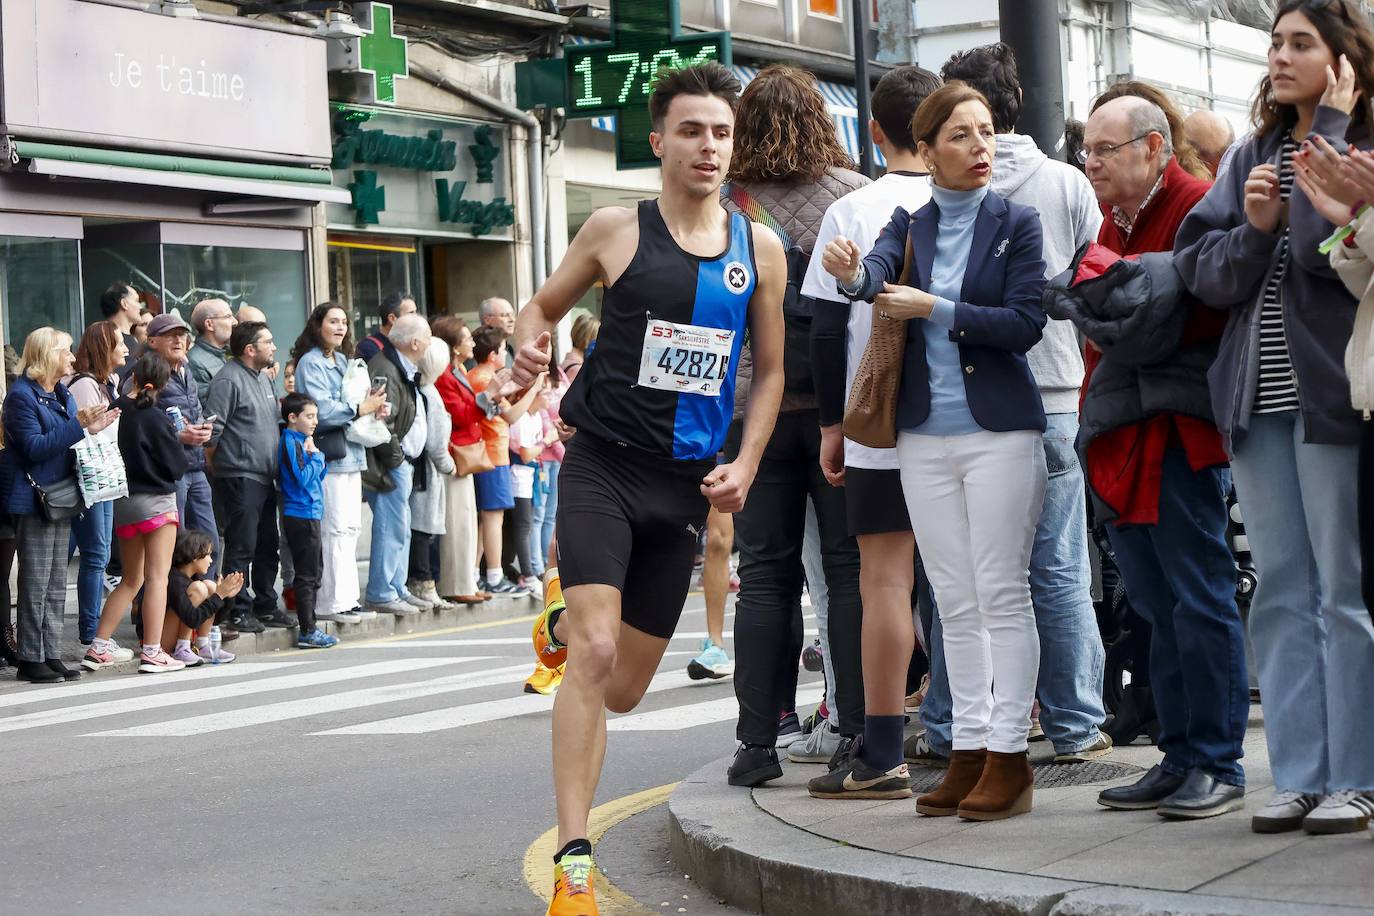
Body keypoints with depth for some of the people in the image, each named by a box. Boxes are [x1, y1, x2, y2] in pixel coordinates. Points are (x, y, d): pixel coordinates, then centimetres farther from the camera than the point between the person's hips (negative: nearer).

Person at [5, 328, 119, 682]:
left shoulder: (62, 394, 15)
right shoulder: (21, 395, -11)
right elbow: (34, 447, -19)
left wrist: (91, 429, 0)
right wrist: (78, 425, -23)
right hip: (34, 502, -9)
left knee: (56, 585, 10)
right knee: (35, 584, -5)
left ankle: (51, 655, 14)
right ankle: (30, 659, 0)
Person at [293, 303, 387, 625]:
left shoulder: (342, 361, 20)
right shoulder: (310, 363, -7)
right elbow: (321, 410, -17)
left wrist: (372, 405, 5)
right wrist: (360, 409, -16)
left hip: (350, 453, 9)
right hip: (328, 454, -9)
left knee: (351, 526, 9)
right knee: (336, 528, -10)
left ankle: (348, 597, 14)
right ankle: (332, 602, -7)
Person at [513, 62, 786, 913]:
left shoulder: (760, 248, 5)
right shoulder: (616, 231, -2)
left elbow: (770, 370, 13)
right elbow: (543, 306, 11)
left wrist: (744, 468, 0)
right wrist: (530, 347, -12)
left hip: (686, 485, 4)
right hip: (604, 466, -3)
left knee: (624, 689, 12)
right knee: (594, 655, -20)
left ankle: (565, 618, 48)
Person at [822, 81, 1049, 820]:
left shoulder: (1015, 224, 0)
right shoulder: (910, 224, 8)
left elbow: (1025, 323, -9)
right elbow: (879, 273, -13)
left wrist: (935, 309, -13)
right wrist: (852, 273, -36)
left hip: (999, 430, -4)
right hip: (925, 434, 4)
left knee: (1002, 594, -4)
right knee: (954, 602, 8)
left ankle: (1008, 757, 1)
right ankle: (969, 751, 14)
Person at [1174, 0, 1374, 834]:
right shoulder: (1254, 158, 15)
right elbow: (1201, 272, 9)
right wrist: (1253, 228, -9)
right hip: (1257, 398, 6)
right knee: (1283, 593, 7)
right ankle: (1299, 776, 12)